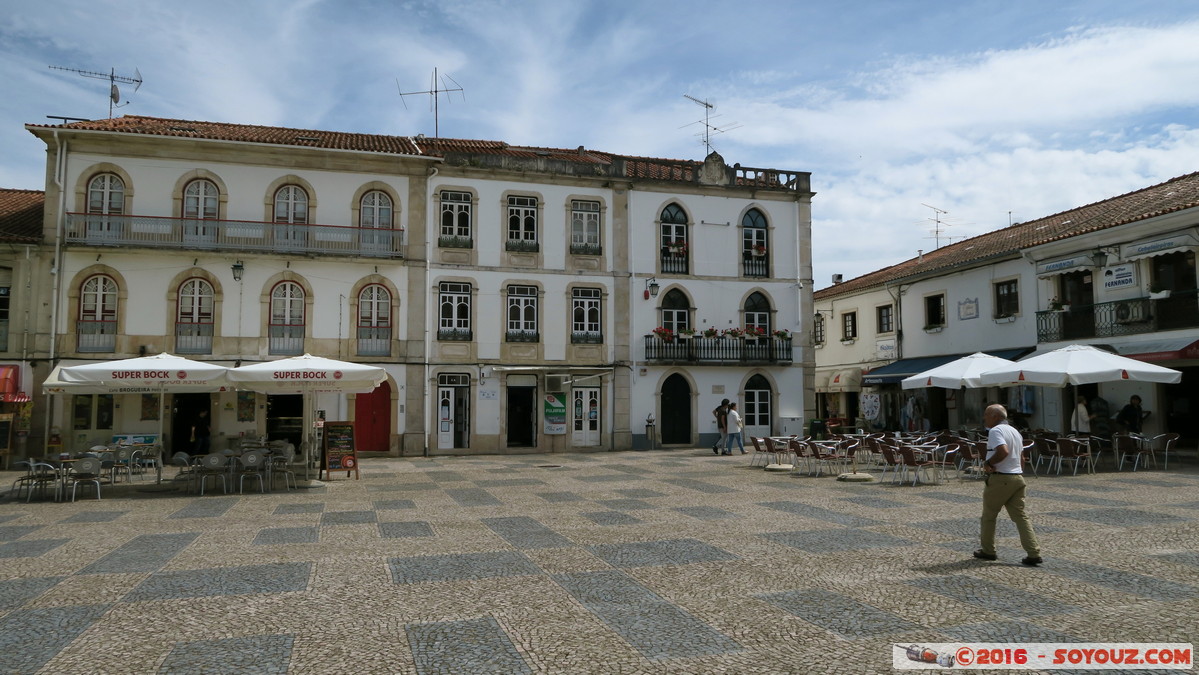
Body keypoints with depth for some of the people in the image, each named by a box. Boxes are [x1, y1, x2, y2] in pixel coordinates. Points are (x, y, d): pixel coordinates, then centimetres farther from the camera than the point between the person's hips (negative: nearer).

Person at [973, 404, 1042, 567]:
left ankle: (987, 551, 17)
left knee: (989, 516, 8)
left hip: (1000, 478, -8)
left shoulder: (995, 431, -12)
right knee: (1021, 517, 6)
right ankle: (1034, 554, -1)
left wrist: (988, 463, -14)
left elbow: (1003, 451, -27)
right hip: (1017, 477, 8)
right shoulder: (1015, 431, 17)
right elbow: (1019, 453, 22)